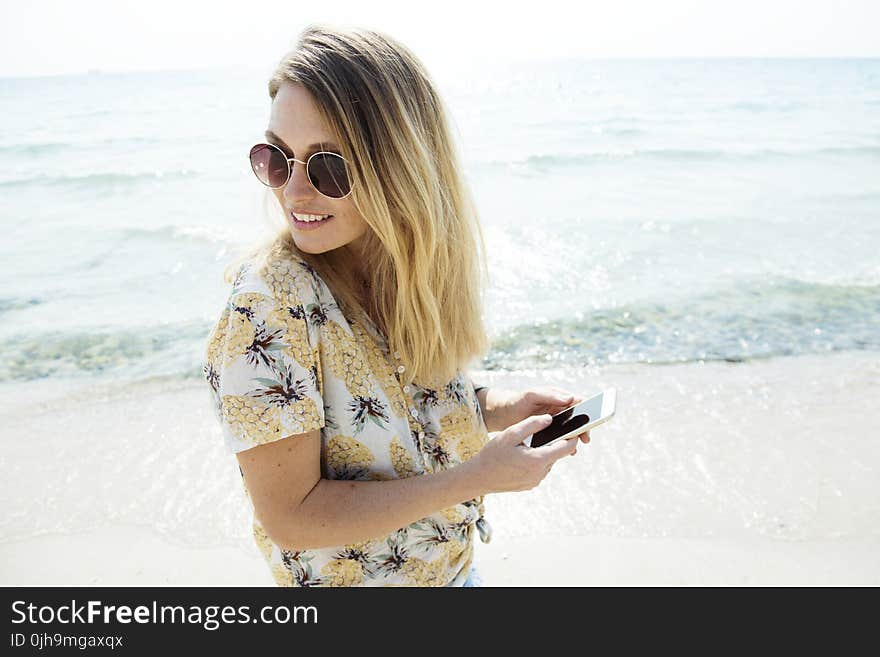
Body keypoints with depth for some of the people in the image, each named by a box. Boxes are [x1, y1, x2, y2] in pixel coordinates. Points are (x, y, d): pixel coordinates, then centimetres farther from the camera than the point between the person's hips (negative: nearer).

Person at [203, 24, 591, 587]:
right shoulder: (269, 302, -28)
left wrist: (500, 408, -13)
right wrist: (477, 477, -27)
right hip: (346, 574, -5)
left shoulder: (417, 268, -11)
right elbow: (291, 516, -25)